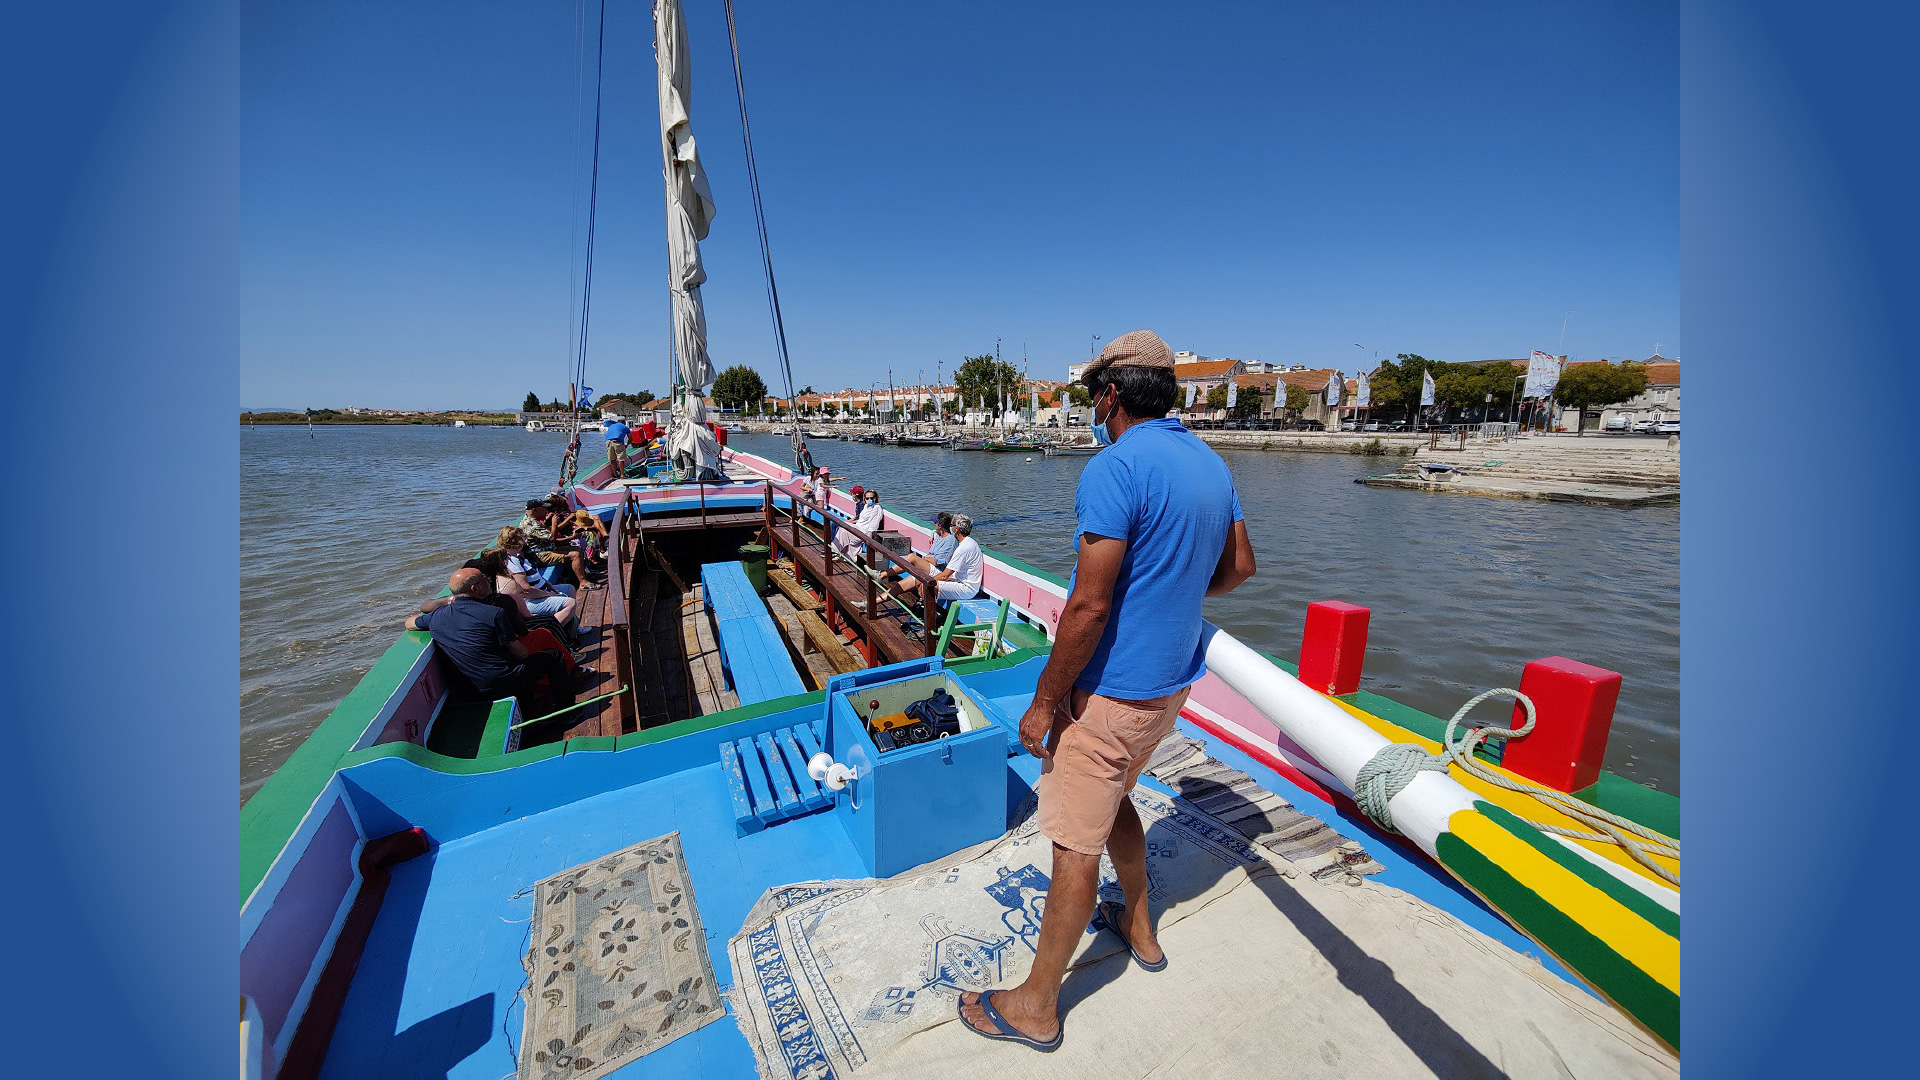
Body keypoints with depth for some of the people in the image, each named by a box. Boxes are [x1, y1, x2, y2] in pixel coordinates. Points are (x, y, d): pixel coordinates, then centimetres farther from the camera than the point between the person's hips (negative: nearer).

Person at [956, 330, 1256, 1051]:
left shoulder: (1115, 468, -21)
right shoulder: (1212, 464, 6)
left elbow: (1088, 605, -25)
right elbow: (1239, 567, 16)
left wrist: (1045, 700, -15)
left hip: (1112, 690, -9)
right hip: (1174, 678, 9)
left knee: (1076, 843, 5)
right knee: (1112, 796, 29)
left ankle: (1035, 1006, 26)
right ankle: (1140, 929, 48)